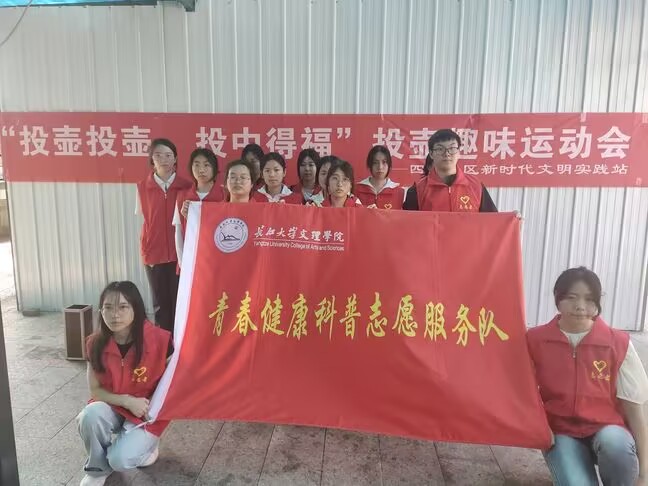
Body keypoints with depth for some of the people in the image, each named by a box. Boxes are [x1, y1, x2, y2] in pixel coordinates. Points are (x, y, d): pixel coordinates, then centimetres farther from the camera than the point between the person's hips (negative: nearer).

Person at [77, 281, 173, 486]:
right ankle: (98, 469, 0)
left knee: (120, 460, -23)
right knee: (89, 415, -29)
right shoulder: (96, 343, -13)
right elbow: (95, 390, -6)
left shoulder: (159, 339, -24)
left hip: (148, 413, -3)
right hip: (112, 406, 3)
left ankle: (146, 443, 13)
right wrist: (127, 401, -20)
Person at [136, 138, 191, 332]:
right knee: (160, 303, 9)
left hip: (179, 253, -1)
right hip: (154, 253, 1)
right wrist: (146, 249, 1)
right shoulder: (142, 187, 3)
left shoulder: (186, 187, -1)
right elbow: (143, 220, 9)